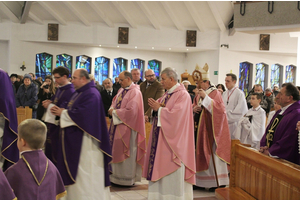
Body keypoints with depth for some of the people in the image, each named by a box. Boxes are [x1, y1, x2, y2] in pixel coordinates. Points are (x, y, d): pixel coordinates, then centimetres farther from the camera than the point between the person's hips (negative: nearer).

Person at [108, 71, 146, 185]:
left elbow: (131, 111, -21)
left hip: (127, 127, -8)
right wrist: (112, 109, -1)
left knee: (126, 152, -1)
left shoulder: (135, 92, -14)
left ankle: (127, 178, 11)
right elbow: (115, 101, 22)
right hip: (118, 125, 9)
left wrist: (115, 112, -13)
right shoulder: (122, 90, 12)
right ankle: (117, 176, 20)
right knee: (117, 151, 11)